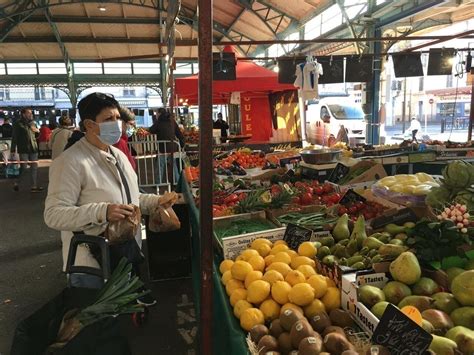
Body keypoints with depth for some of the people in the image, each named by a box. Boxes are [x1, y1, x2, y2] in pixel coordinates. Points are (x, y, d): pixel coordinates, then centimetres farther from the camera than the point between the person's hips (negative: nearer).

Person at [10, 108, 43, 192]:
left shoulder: (32, 123, 13)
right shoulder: (18, 124, -5)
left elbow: (36, 135, 24)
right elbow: (14, 137, -8)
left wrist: (37, 131, 1)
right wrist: (13, 150, -13)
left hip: (33, 148, 6)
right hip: (23, 149, -6)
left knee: (34, 168, 5)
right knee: (23, 168, -4)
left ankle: (34, 186, 11)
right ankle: (17, 184, 17)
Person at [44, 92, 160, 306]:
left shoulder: (118, 155, 9)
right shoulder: (71, 162, -18)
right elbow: (53, 214, -24)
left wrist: (158, 201, 4)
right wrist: (102, 212, -36)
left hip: (130, 249, 8)